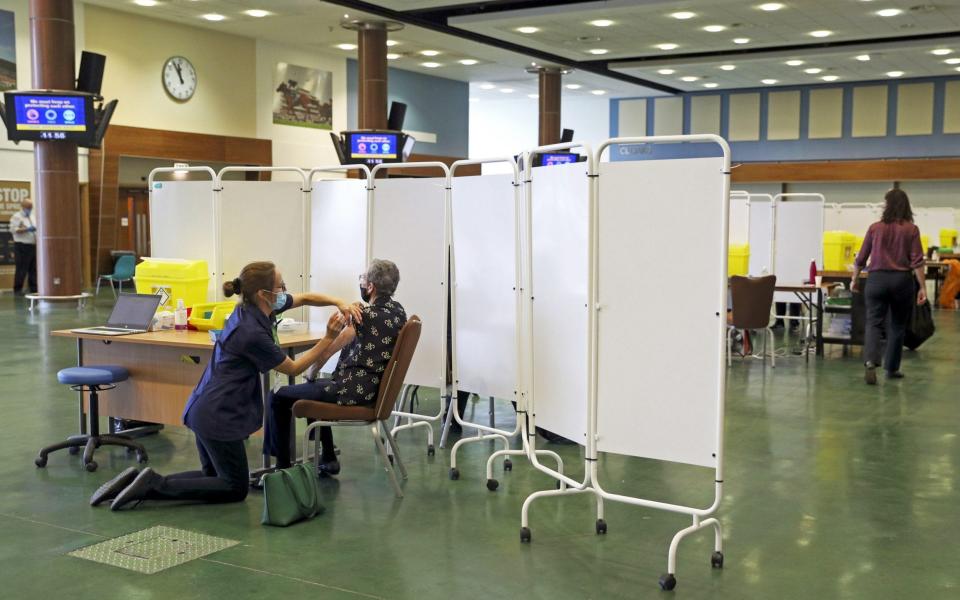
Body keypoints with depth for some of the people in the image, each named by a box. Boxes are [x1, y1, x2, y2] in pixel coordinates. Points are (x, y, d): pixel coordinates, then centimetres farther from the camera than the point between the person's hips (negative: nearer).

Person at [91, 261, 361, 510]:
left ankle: (146, 482, 10)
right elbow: (293, 368, -9)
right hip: (219, 415, -9)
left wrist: (338, 302, -3)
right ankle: (154, 485, -3)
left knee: (214, 477, 22)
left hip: (205, 408, 9)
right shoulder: (253, 333, -24)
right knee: (235, 488, 6)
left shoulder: (249, 308, 1)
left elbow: (305, 298, 13)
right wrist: (329, 339, -9)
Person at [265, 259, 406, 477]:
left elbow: (324, 353, -17)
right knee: (315, 388, 34)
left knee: (278, 398, 3)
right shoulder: (398, 311, 4)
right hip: (375, 388, 9)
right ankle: (328, 459, 32)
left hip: (354, 391, -9)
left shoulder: (366, 315, -20)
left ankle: (283, 466, 8)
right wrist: (348, 324, 0)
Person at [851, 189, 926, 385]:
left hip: (877, 279, 0)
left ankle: (870, 362, -25)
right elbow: (917, 261, -7)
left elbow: (861, 258, 7)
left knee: (873, 323, -2)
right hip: (902, 280, 0)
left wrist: (854, 280, 20)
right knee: (897, 325, 13)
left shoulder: (875, 228, 2)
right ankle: (892, 368, 21)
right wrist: (922, 287, -4)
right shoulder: (911, 230, -1)